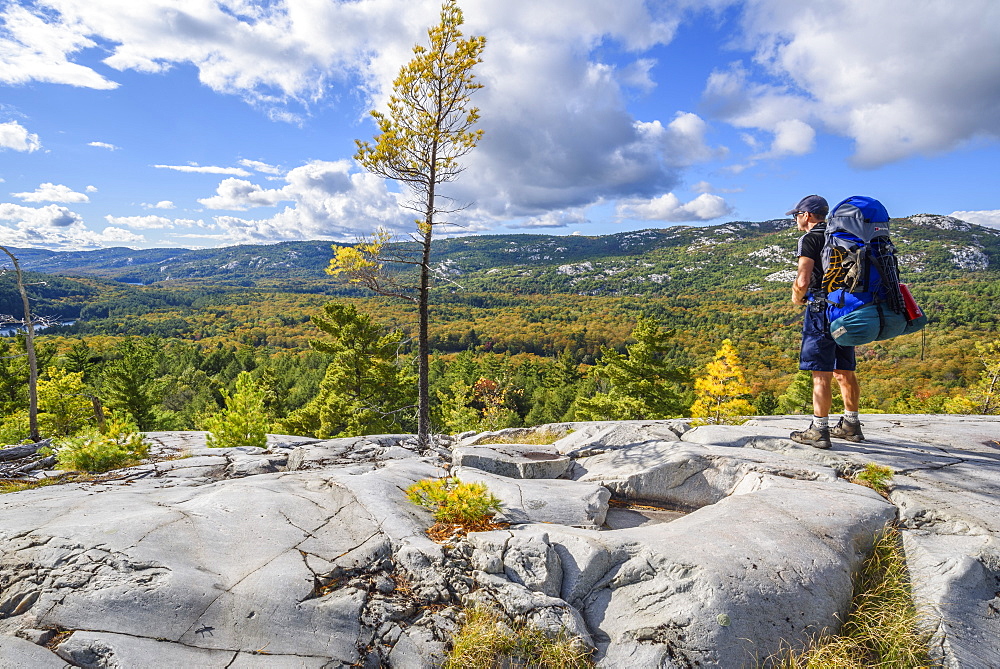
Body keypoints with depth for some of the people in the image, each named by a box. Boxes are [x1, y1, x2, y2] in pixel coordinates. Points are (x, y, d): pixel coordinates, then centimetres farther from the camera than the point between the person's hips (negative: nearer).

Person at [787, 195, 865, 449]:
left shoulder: (810, 238, -8)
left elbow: (802, 280, -19)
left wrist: (797, 297, 0)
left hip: (822, 310, -8)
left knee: (821, 374, -6)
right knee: (845, 371, 15)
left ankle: (819, 431, -3)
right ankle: (851, 425, 24)